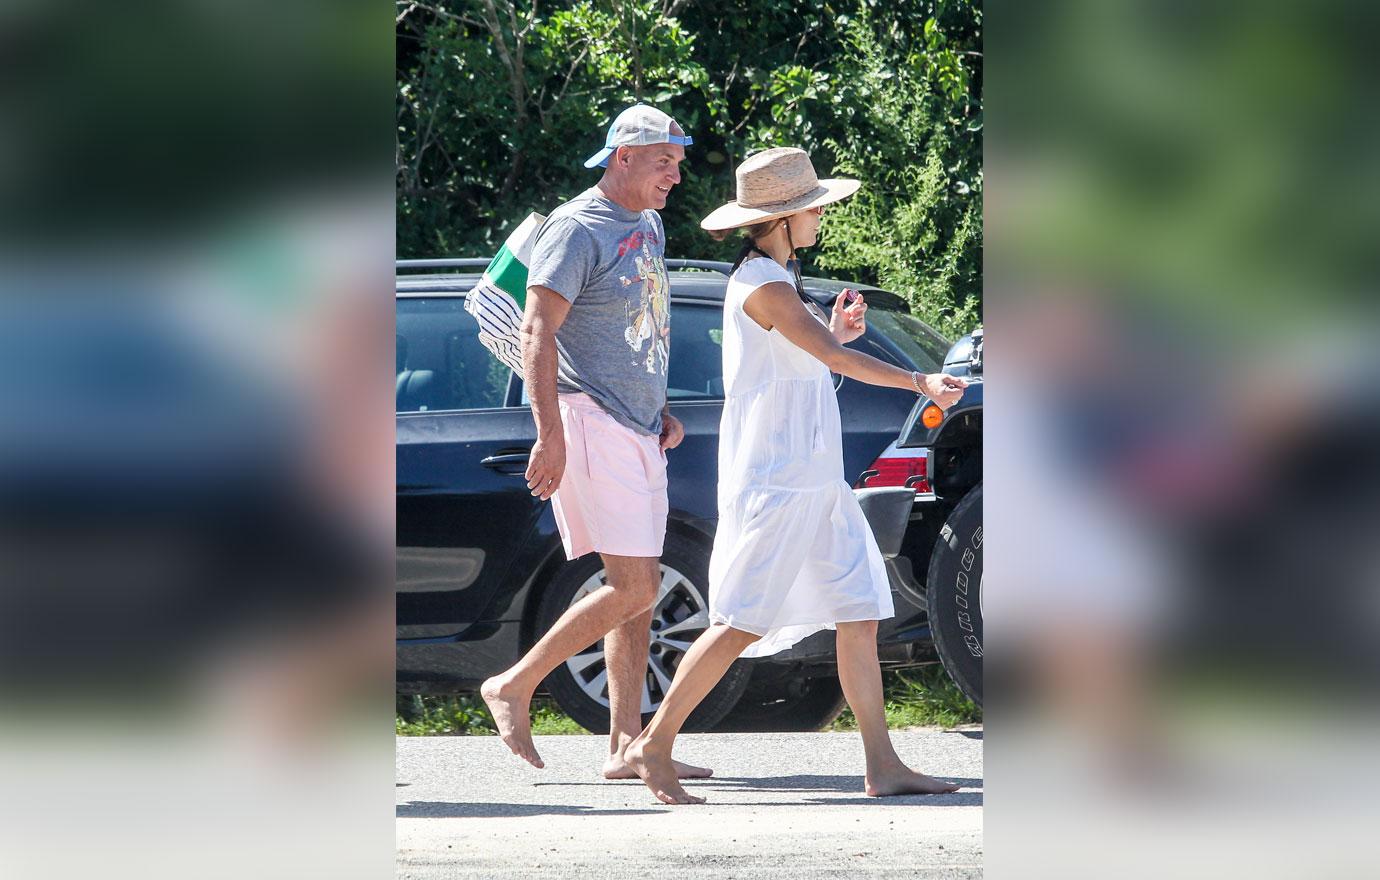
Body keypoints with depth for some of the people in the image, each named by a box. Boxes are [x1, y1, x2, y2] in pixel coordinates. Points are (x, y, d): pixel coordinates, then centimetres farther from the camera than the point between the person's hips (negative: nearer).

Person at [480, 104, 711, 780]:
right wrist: (550, 434, -25)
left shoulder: (649, 226, 17)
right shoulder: (576, 229, -11)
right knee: (633, 589, -15)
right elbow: (537, 332, -17)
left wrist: (662, 410, 17)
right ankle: (515, 687, -4)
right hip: (589, 420, -9)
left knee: (639, 593, 6)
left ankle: (626, 744, 8)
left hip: (639, 429, 9)